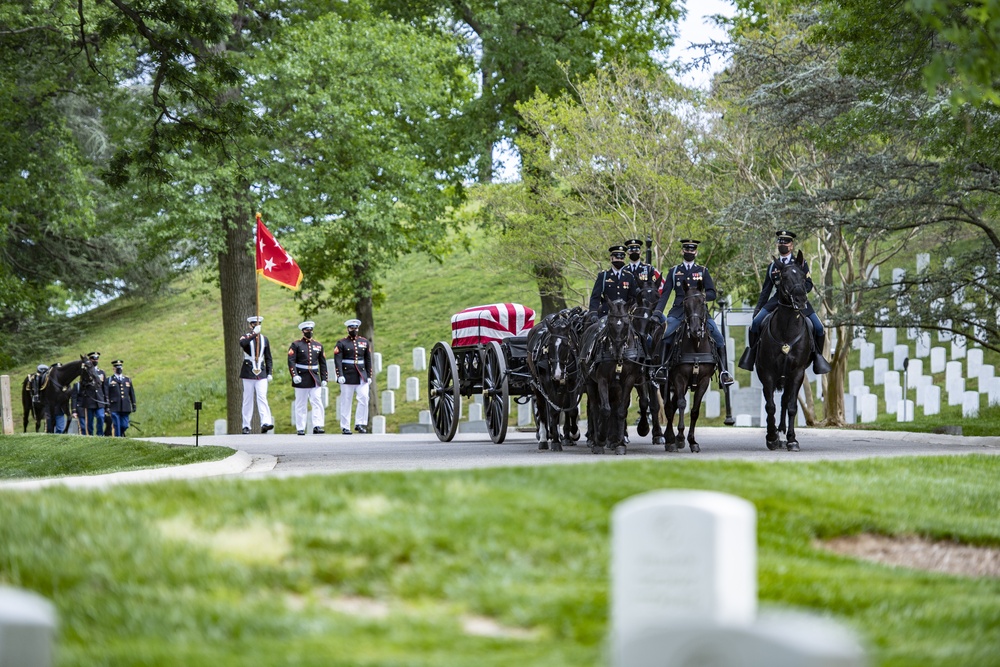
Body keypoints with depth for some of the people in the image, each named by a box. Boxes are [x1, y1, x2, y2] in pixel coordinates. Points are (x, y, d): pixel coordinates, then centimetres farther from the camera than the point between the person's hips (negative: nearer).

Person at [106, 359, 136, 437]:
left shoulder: (128, 379, 17)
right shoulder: (109, 380, 6)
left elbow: (132, 393, 17)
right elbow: (106, 394, 2)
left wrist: (134, 405, 12)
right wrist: (107, 406, -4)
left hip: (125, 407, 3)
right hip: (115, 408, -3)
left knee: (124, 426, 2)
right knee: (116, 426, -7)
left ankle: (121, 434, 28)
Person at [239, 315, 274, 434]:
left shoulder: (264, 339, 12)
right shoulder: (246, 337, 1)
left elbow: (268, 358, 15)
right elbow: (242, 343, -25)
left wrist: (269, 373, 8)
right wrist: (254, 334, -32)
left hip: (261, 373, 2)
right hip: (248, 373, -2)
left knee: (262, 397, -12)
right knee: (248, 399, 3)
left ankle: (265, 422, -24)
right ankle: (246, 426, 8)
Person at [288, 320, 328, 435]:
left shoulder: (318, 345, 12)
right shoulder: (296, 345, 0)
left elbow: (322, 363, 14)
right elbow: (291, 361, -9)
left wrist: (324, 378, 8)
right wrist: (294, 375, -21)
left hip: (315, 379, 3)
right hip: (301, 379, -3)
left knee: (317, 402, -9)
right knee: (300, 405, 3)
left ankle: (317, 426, -12)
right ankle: (300, 429, 7)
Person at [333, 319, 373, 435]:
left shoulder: (364, 342, 12)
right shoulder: (341, 343, 1)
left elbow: (368, 360, 14)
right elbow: (337, 360, -6)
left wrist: (369, 376, 9)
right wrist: (340, 375, -16)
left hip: (361, 376, 3)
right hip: (347, 376, -3)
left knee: (364, 398, -10)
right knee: (346, 402, 0)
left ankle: (359, 424, -2)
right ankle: (345, 427, 6)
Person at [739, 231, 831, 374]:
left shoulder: (801, 263, 5)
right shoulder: (772, 265, 13)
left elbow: (808, 284, -1)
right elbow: (766, 289, 17)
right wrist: (758, 308, 11)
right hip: (777, 299, 2)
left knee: (818, 328, -15)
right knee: (756, 322, -19)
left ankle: (817, 355, 5)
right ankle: (752, 351, -2)